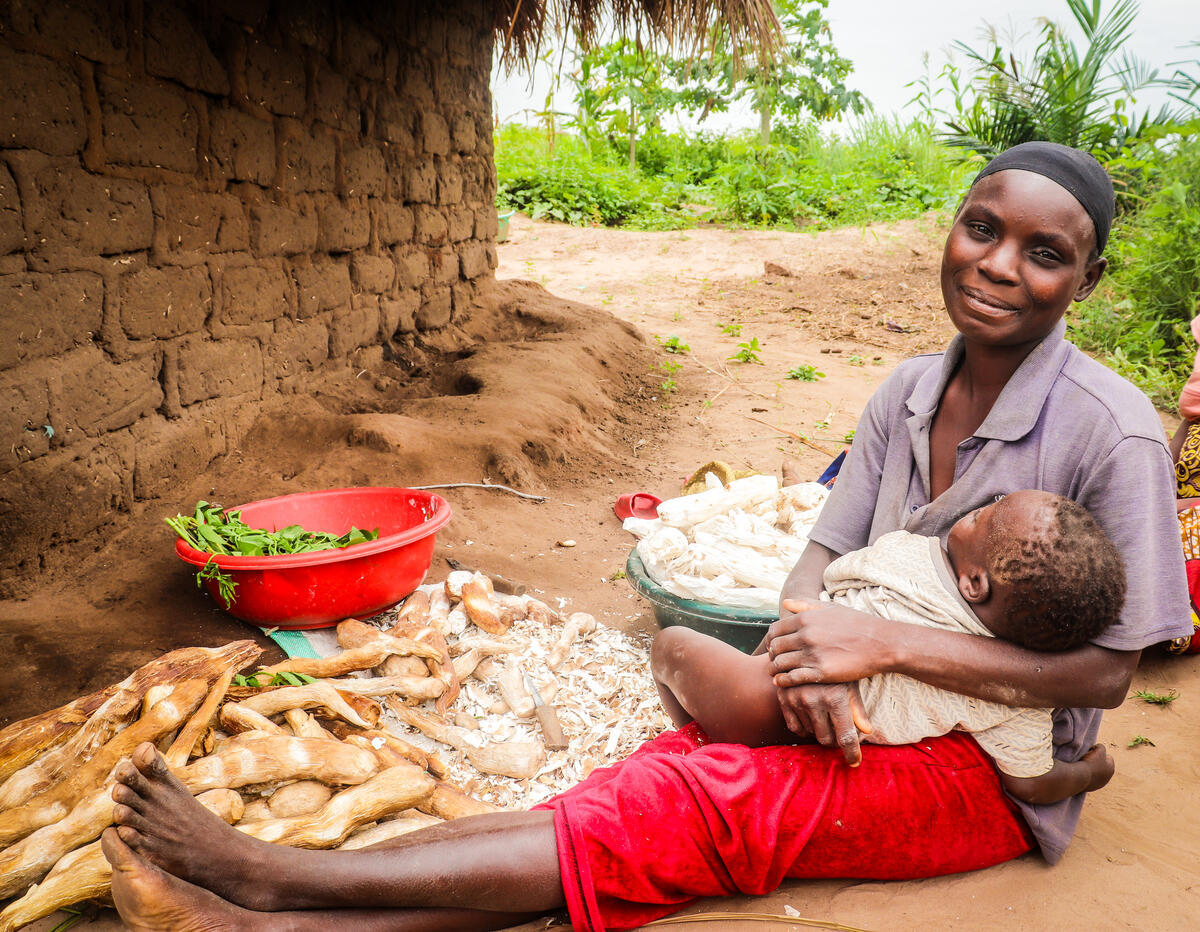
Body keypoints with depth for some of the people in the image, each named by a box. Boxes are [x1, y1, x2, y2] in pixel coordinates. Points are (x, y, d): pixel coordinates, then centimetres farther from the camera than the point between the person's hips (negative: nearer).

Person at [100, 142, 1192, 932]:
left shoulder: (1112, 432, -15)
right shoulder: (907, 392, 3)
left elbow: (1108, 670, -14)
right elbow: (822, 552, 1)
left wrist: (889, 641, -24)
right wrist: (812, 644, -22)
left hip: (995, 767, -4)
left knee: (703, 809, -28)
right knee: (639, 794, -21)